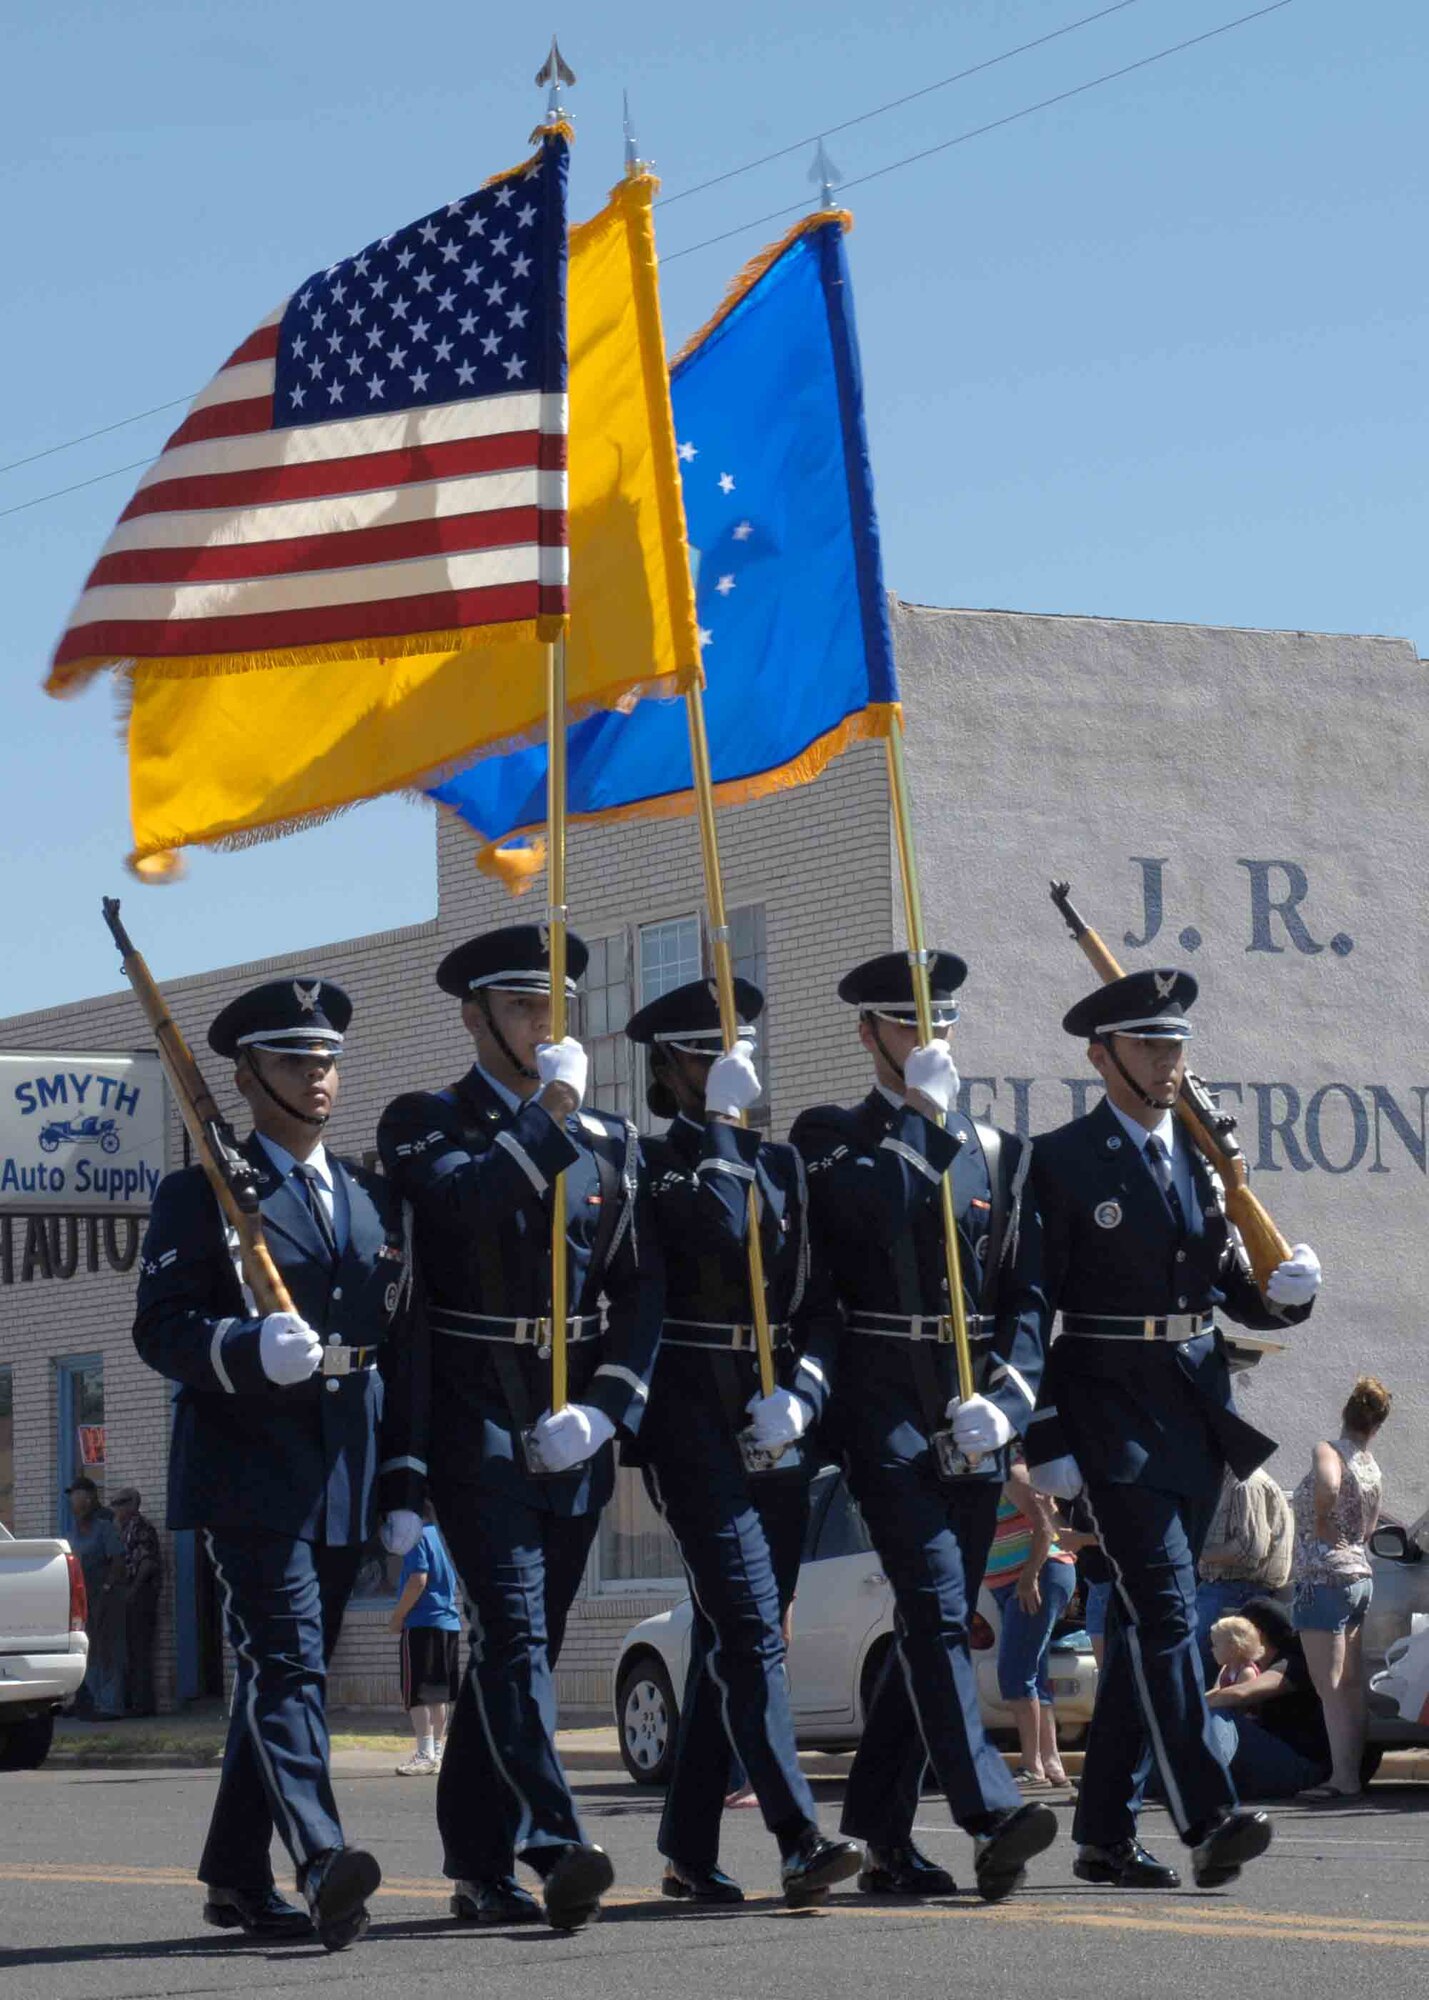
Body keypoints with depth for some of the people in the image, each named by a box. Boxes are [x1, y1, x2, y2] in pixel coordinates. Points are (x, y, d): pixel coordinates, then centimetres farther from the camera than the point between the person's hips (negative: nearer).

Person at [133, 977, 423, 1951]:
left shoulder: (376, 1197, 18)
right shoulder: (201, 1194, 1)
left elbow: (402, 1347, 19)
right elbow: (160, 1328, -7)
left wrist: (404, 1486, 14)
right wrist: (253, 1349, -26)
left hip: (345, 1476, 6)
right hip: (250, 1470, -6)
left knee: (285, 1670, 11)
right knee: (288, 1660, -17)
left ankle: (237, 1875, 20)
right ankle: (322, 1863, -28)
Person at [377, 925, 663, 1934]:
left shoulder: (611, 1140, 15)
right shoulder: (425, 1121, 2)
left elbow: (644, 1290, 10)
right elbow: (466, 1199, -21)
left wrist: (606, 1408, -3)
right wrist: (551, 1109, -12)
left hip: (575, 1433, 5)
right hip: (476, 1422, -5)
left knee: (527, 1640, 8)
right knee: (515, 1630, -15)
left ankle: (481, 1866, 15)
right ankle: (558, 1847, -25)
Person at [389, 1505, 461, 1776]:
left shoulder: (418, 1538, -9)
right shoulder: (444, 1537, 15)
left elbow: (418, 1581, -18)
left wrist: (397, 1617, -10)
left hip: (422, 1624, -8)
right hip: (449, 1623, 8)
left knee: (417, 1693, -8)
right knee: (439, 1694, 12)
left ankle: (425, 1755, -14)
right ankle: (436, 1752, 16)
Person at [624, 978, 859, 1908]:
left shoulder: (785, 1165, 16)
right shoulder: (654, 1166, 1)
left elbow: (821, 1301, 11)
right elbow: (725, 1240, -15)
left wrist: (802, 1390, -4)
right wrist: (720, 1133, -12)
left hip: (780, 1432, 6)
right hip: (697, 1425, -6)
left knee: (731, 1642, 9)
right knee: (751, 1632, -14)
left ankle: (690, 1851, 16)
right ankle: (800, 1844, -19)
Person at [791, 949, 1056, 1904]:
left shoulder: (999, 1153, 16)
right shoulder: (830, 1137, 6)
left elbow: (1027, 1294, 11)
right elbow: (873, 1208, -16)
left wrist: (1007, 1399, -4)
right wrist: (927, 1117, -11)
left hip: (973, 1418, 5)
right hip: (883, 1404, -5)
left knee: (937, 1619, 6)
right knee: (936, 1606, -16)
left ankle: (884, 1837, 14)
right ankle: (993, 1817, -25)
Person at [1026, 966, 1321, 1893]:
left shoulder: (1202, 1157, 13)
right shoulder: (1060, 1162, -4)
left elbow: (1238, 1289, 16)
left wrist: (1286, 1290, -7)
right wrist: (1046, 1439, -12)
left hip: (1197, 1414, 6)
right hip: (1112, 1410, -6)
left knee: (1146, 1622, 9)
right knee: (1165, 1610, -14)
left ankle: (1105, 1832, 16)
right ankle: (1211, 1820, -19)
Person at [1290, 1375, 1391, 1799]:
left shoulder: (1327, 1451, -10)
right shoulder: (1371, 1469, 12)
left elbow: (1328, 1484, -32)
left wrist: (1321, 1524, -17)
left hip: (1324, 1578, -8)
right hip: (1361, 1575, 8)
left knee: (1329, 1687, -7)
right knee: (1352, 1686, 11)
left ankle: (1342, 1778, -10)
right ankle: (1353, 1771, 13)